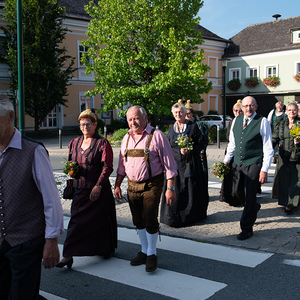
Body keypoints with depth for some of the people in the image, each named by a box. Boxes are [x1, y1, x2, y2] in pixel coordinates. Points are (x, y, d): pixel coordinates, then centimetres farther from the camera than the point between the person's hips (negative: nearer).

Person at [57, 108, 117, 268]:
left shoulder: (102, 143, -6)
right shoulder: (74, 143, 11)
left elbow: (107, 167, -11)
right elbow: (70, 162, 22)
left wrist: (98, 186, -20)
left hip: (98, 190, -4)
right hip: (79, 189, 5)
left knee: (101, 220, 5)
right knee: (76, 220, 4)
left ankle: (106, 249, 25)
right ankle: (68, 255, 12)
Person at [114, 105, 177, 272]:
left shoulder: (157, 136, -8)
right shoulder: (127, 138, 10)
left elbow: (169, 164, -8)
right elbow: (122, 165, 18)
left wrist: (170, 188, -13)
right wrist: (117, 185, 13)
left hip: (151, 185, -5)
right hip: (132, 186, 6)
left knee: (150, 221, -5)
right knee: (138, 221, 12)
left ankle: (152, 254, 15)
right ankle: (144, 251, 29)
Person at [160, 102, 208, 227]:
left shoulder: (193, 126, 2)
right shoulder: (171, 129, 12)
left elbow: (202, 143, -2)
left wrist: (190, 150, -16)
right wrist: (179, 151, -5)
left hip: (191, 164, -2)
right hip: (175, 164, 2)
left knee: (192, 190, 1)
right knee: (175, 191, -1)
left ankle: (192, 216, 14)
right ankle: (174, 216, 7)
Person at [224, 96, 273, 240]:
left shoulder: (262, 122, -8)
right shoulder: (237, 120, 7)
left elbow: (268, 148, -8)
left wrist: (264, 169, -12)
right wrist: (226, 160, 13)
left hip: (253, 164, -5)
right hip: (237, 163, 6)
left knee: (249, 196, -1)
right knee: (237, 192, 14)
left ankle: (247, 229, 13)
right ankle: (254, 207, 45)